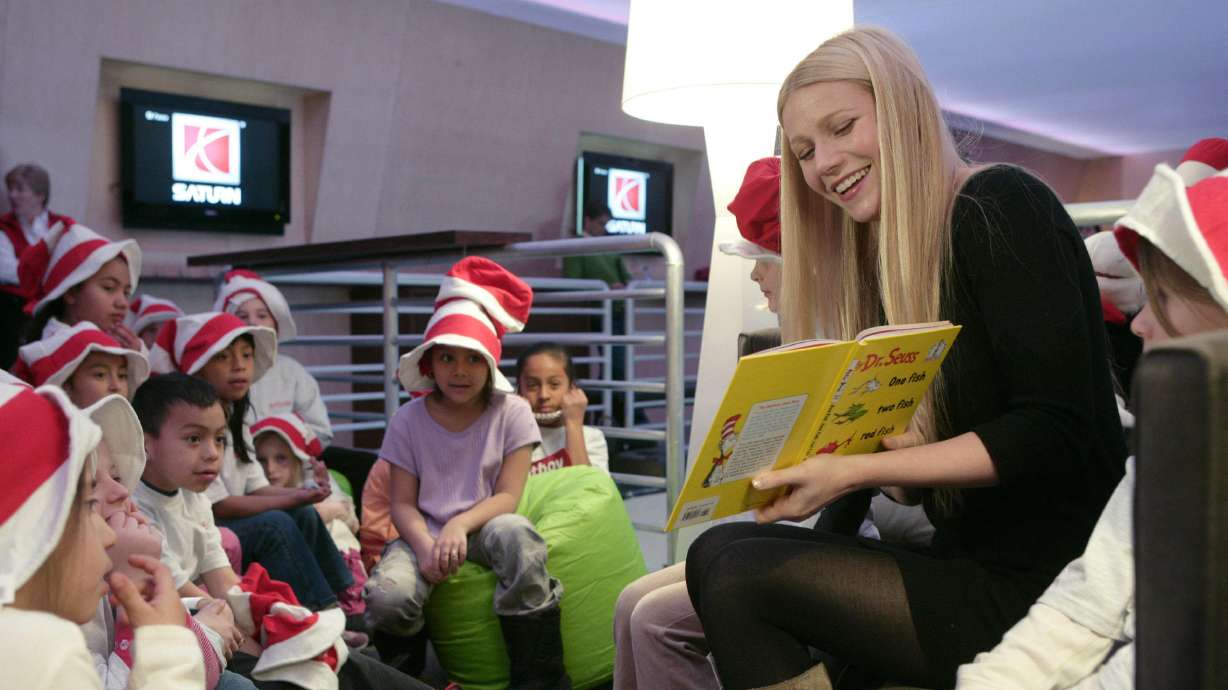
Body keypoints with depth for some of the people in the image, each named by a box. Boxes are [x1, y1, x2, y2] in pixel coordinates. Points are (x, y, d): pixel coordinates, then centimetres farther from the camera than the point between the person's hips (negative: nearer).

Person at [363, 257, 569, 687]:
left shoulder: (511, 412, -1)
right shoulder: (409, 419, 2)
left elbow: (507, 496, -6)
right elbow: (403, 503, -1)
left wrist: (459, 525, -25)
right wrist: (424, 545, -22)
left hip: (483, 525, -1)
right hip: (427, 530, 1)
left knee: (517, 536, -38)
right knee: (387, 595, -30)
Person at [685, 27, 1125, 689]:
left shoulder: (999, 206, -11)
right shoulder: (886, 263, 12)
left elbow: (1056, 432, -19)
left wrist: (854, 471, -22)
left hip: (1042, 583, -8)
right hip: (964, 562, 8)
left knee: (740, 577, -18)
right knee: (717, 550, -3)